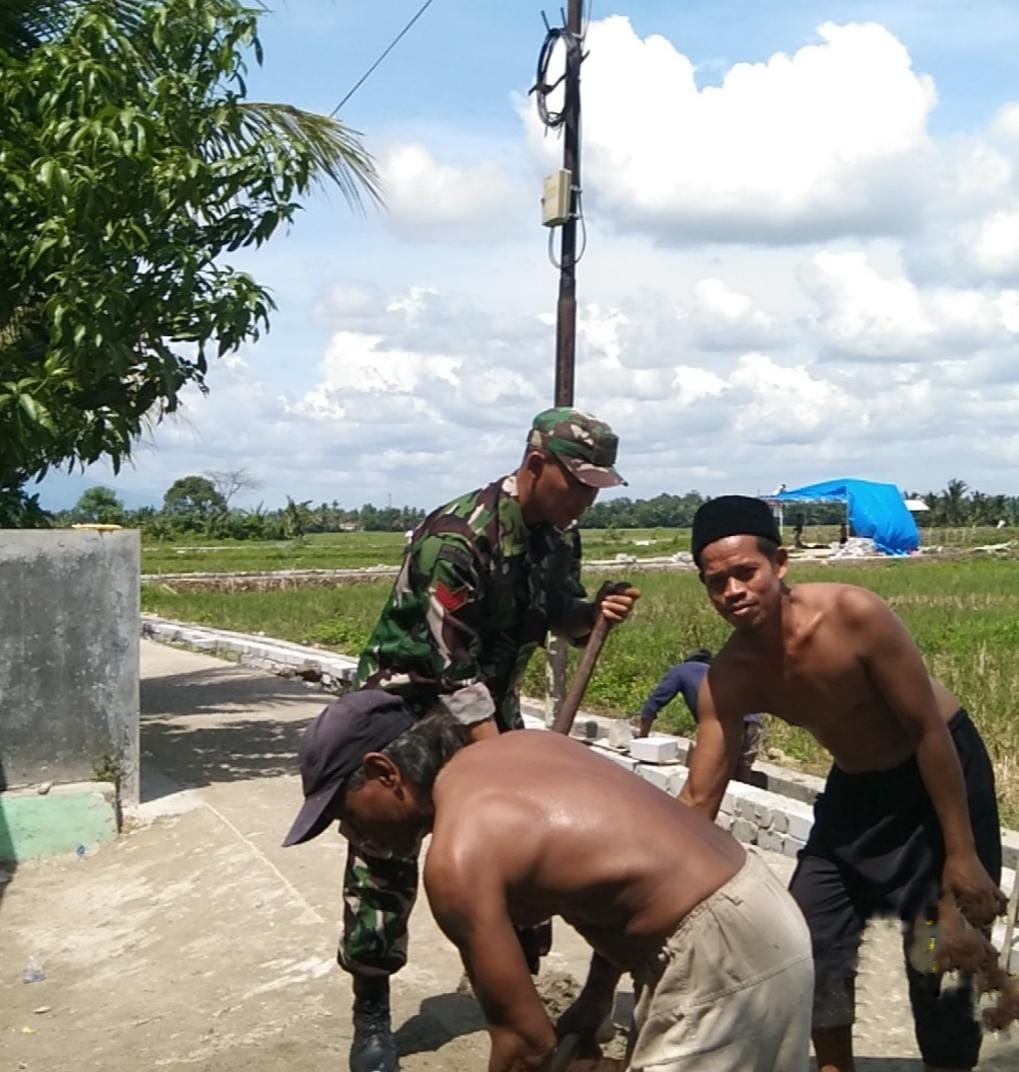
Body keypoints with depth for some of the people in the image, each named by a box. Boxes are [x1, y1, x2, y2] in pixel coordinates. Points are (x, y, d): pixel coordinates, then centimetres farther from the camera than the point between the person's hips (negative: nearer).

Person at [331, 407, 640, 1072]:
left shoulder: (560, 534, -6)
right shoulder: (456, 538, -29)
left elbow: (561, 615, 8)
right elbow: (452, 669, -29)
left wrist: (595, 612, -16)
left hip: (490, 705, 7)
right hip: (406, 705, -7)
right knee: (386, 857, -4)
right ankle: (371, 1018, 11)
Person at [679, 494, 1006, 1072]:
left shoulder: (853, 613, -31)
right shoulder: (728, 678, -16)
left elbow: (929, 732, -23)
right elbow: (699, 799, -10)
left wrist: (962, 853, -20)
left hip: (942, 770, -5)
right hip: (857, 786, 5)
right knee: (809, 934, 5)